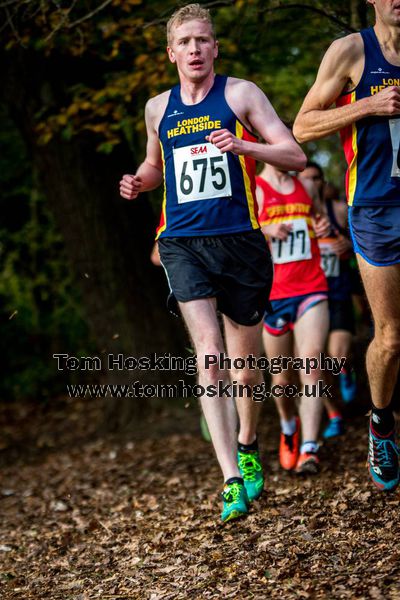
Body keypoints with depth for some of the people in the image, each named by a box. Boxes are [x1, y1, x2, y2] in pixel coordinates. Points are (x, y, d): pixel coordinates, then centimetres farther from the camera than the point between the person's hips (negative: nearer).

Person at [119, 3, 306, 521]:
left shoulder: (240, 94, 2)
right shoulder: (157, 108, 13)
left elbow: (295, 155, -4)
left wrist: (244, 147, -21)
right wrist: (139, 182, 8)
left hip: (239, 240, -1)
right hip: (182, 242, 1)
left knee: (244, 362, 9)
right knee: (209, 354, -15)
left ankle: (247, 445, 39)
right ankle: (231, 480, -18)